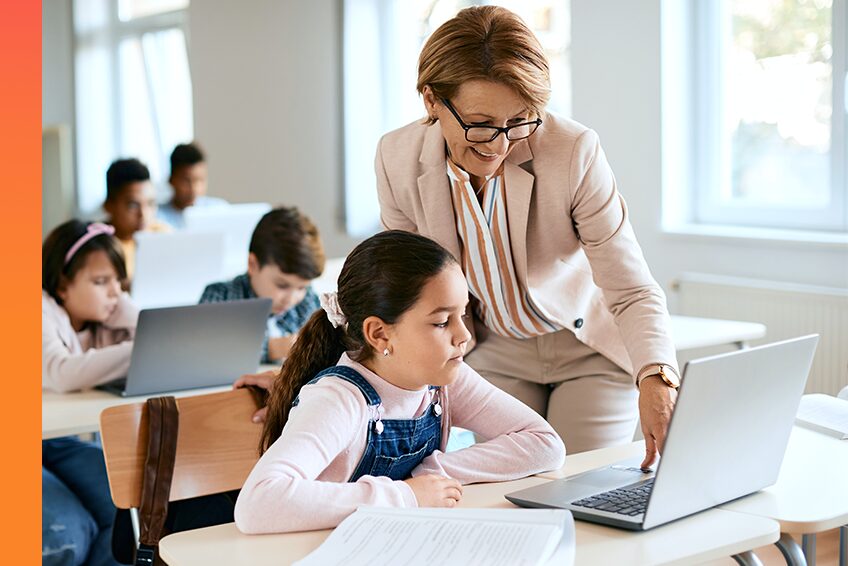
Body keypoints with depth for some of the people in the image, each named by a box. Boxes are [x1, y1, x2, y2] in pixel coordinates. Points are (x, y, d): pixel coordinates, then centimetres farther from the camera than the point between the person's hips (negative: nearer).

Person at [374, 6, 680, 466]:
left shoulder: (574, 152, -28)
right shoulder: (397, 160, -18)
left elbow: (632, 292, -26)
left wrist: (655, 380, -43)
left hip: (590, 351, -2)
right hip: (496, 354, 3)